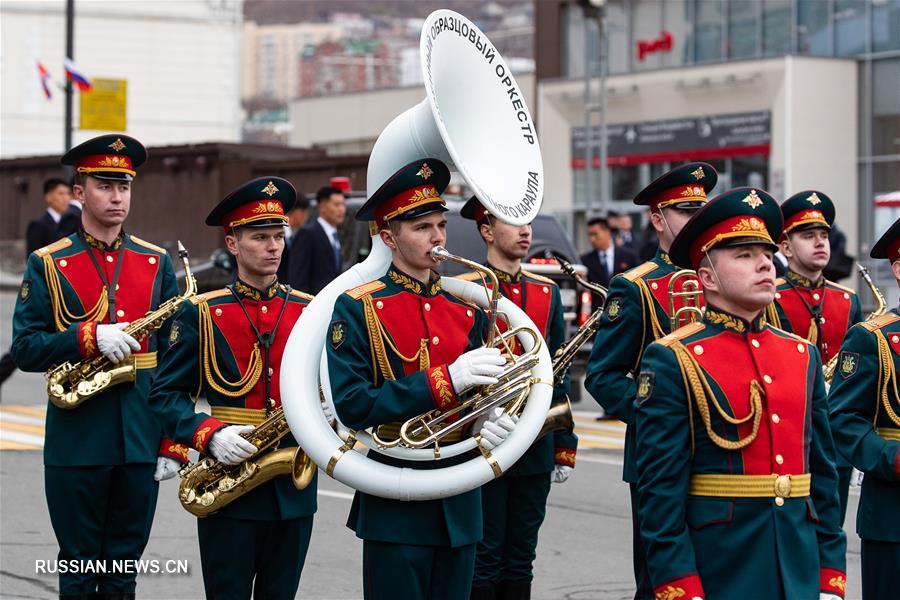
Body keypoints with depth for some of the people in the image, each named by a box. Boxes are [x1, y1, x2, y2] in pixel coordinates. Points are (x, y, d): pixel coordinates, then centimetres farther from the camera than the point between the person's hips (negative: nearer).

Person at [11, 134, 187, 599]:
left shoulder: (156, 263, 7)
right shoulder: (47, 265, 0)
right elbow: (24, 349, -5)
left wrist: (175, 444, 0)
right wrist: (89, 337, -21)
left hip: (141, 439, 2)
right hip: (76, 441, -2)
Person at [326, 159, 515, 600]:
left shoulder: (467, 310, 10)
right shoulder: (358, 309, -6)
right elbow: (351, 405, -15)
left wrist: (492, 421, -8)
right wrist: (444, 381, -20)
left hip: (460, 508, 5)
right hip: (395, 508, -5)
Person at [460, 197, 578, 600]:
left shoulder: (548, 292, 10)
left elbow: (558, 376, 13)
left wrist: (565, 447, 10)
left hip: (536, 451, 5)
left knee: (521, 559, 10)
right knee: (484, 563, 2)